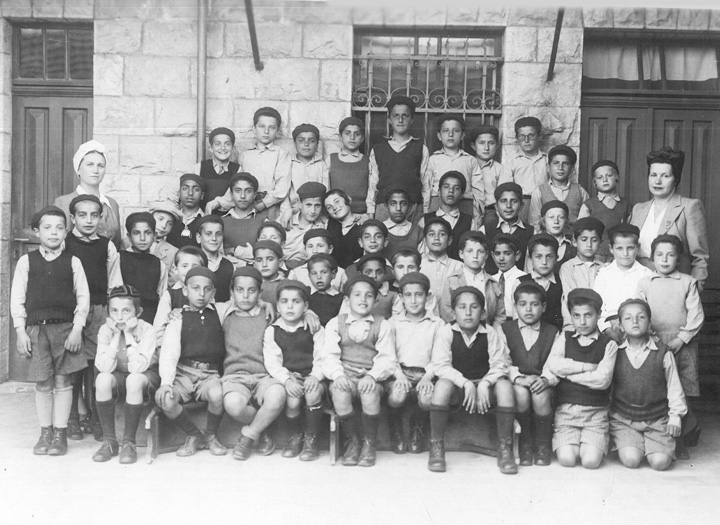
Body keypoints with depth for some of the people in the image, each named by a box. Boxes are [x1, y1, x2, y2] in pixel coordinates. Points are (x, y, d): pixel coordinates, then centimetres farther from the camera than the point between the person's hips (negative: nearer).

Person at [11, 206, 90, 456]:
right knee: (43, 383, 5)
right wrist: (20, 331, -2)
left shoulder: (72, 262, 3)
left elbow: (83, 296, 2)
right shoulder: (26, 261, 5)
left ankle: (60, 433, 11)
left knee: (63, 381, 2)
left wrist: (77, 328, -6)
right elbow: (17, 298, 4)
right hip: (36, 328, 1)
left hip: (65, 327, -1)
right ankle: (45, 433, 17)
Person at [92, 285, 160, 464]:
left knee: (134, 380, -37)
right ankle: (109, 441, -18)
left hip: (146, 377, -2)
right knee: (102, 379, -31)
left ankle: (128, 442, -22)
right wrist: (116, 335, -25)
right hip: (118, 378, 3)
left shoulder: (146, 330, -19)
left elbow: (138, 367, -29)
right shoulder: (105, 330, -11)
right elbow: (104, 368, -22)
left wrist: (128, 334, -28)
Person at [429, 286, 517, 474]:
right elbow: (440, 365, -12)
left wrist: (484, 384, -24)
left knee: (505, 385, -29)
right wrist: (465, 383, -24)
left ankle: (505, 449, -20)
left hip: (484, 385, 1)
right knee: (442, 385, -34)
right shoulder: (447, 332, -5)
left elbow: (499, 364, -5)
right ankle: (436, 448, -24)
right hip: (457, 386, -1)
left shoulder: (490, 333, -1)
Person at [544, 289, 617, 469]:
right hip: (565, 408, 1)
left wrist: (567, 372, -5)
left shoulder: (608, 345, 3)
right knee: (566, 459, -17)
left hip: (595, 411, -1)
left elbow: (602, 379, -11)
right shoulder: (564, 339, 10)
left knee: (591, 460, -18)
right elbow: (552, 365, -7)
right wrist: (588, 367, -12)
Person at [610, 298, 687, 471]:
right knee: (631, 459, -20)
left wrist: (675, 416, 2)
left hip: (657, 419, 0)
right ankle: (632, 443, 13)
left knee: (660, 461, -16)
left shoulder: (663, 353, -2)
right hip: (623, 418, 0)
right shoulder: (615, 353, -1)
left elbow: (674, 386, 5)